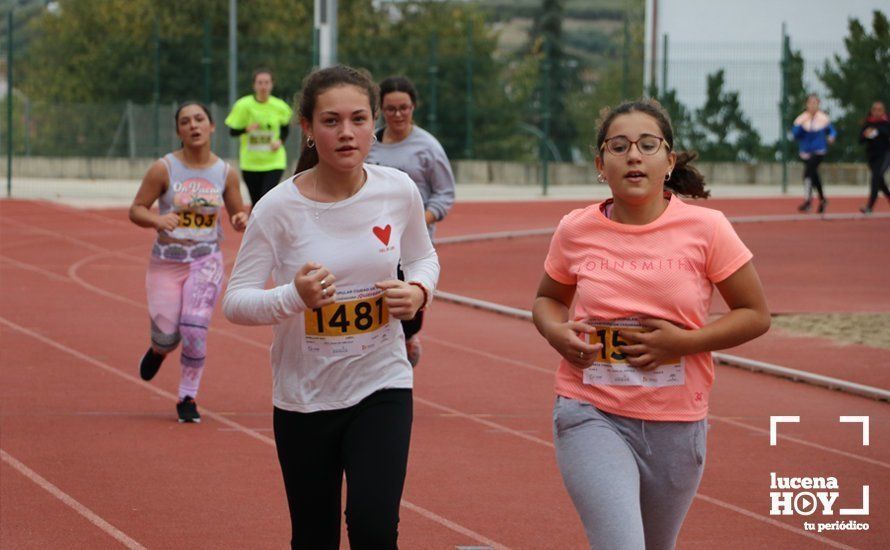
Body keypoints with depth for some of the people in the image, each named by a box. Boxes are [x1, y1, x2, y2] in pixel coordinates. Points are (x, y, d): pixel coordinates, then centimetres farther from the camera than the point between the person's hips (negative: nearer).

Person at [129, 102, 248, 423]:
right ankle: (159, 350, 40)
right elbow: (136, 210, -5)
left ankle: (187, 398, 4)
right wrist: (157, 220, -26)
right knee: (167, 334, 0)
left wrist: (242, 220, -13)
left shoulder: (225, 174, 0)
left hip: (206, 261, 1)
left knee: (194, 330, -15)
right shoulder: (164, 169, -8)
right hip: (166, 261, -1)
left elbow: (237, 215, 11)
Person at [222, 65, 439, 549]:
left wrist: (418, 291, -10)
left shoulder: (399, 191, -6)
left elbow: (423, 257, 13)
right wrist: (294, 297, -30)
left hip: (382, 386, 1)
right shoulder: (278, 208, -14)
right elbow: (235, 301, -11)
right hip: (304, 397, 0)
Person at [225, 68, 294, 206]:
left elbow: (286, 127, 13)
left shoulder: (280, 107, -5)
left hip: (274, 162, -1)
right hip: (250, 163, 1)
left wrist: (280, 141, -7)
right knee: (257, 203, 10)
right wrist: (246, 129, -23)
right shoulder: (243, 105, -8)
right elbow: (232, 131, -2)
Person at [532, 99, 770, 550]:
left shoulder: (705, 229, -7)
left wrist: (685, 341, -15)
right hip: (592, 417, -1)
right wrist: (556, 333, -7)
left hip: (676, 424, 1)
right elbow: (548, 298, 16)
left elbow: (755, 315, 0)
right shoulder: (576, 231, -2)